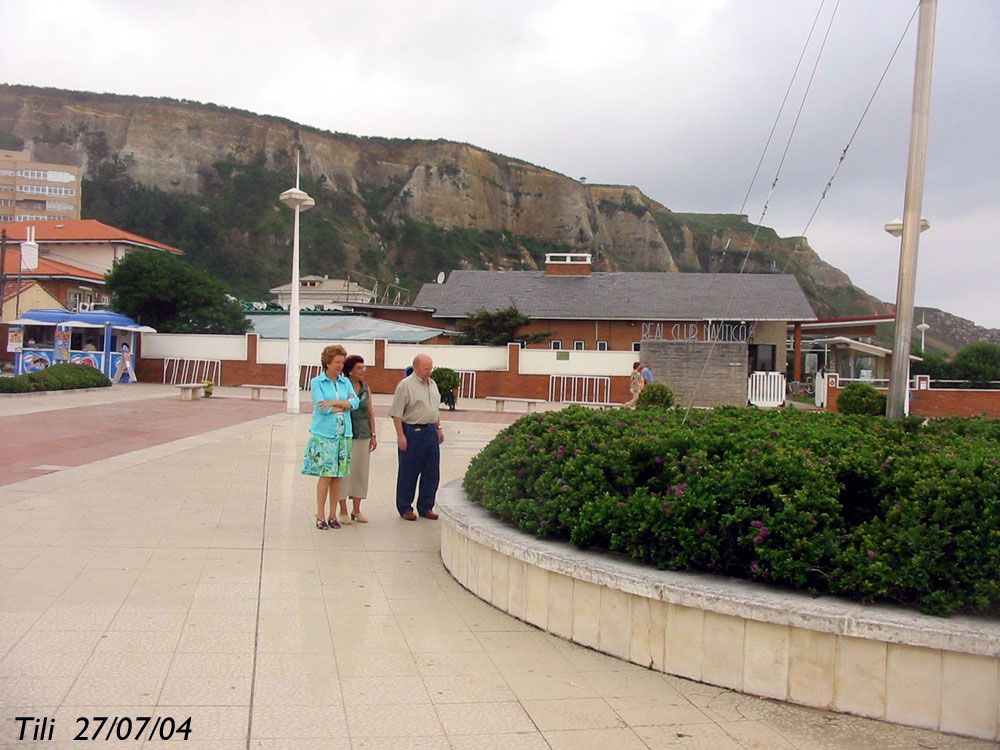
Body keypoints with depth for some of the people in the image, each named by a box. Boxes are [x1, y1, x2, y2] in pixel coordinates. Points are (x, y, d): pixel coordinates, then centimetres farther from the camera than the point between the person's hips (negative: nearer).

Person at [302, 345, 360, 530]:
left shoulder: (345, 382, 12)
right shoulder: (317, 382, 1)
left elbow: (355, 402, -2)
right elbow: (321, 407, -11)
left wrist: (334, 403, -13)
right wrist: (344, 404, -4)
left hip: (343, 435, 4)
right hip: (324, 434, -4)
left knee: (337, 476, 5)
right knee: (325, 475, -5)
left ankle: (333, 515, 14)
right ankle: (320, 516, 3)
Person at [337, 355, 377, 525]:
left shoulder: (366, 388, 10)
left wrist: (373, 435, 11)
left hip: (363, 435, 5)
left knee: (360, 471, 8)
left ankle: (356, 509, 18)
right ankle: (343, 511, 9)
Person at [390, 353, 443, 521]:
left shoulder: (432, 384, 14)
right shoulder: (406, 385, -9)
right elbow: (396, 413, -11)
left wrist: (439, 428, 19)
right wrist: (400, 435, -16)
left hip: (431, 432, 7)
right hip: (412, 432, -7)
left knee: (431, 473, 9)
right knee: (408, 473, 2)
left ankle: (426, 507, 19)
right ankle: (405, 508, 12)